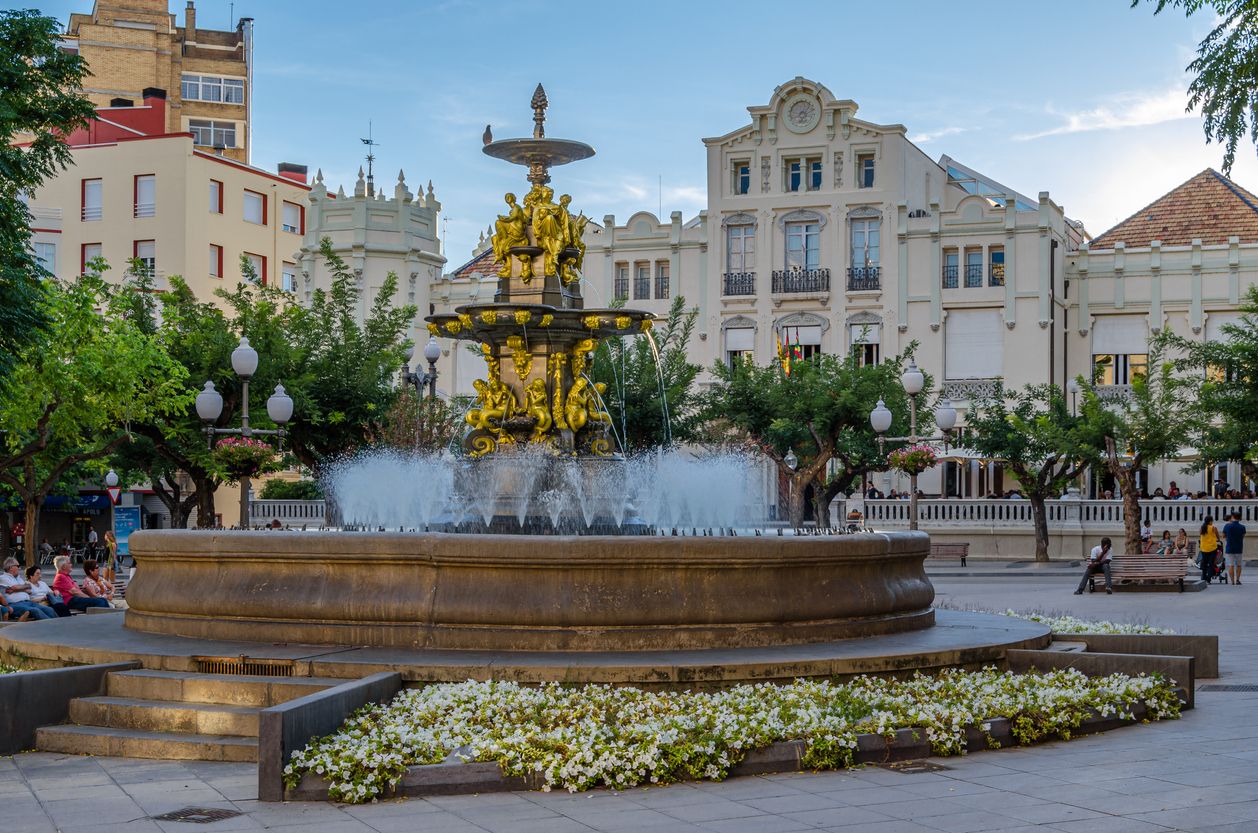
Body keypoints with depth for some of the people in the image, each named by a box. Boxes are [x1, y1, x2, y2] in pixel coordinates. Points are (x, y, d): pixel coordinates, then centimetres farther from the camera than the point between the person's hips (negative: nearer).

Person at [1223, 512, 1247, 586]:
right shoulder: (1242, 527, -6)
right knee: (1238, 565, 16)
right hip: (1239, 549, 1)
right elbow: (1243, 537, 9)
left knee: (1231, 566, 3)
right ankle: (1237, 579, 9)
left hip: (1229, 549, -1)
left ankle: (1232, 581, -1)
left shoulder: (1227, 526, -9)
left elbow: (1223, 536, 6)